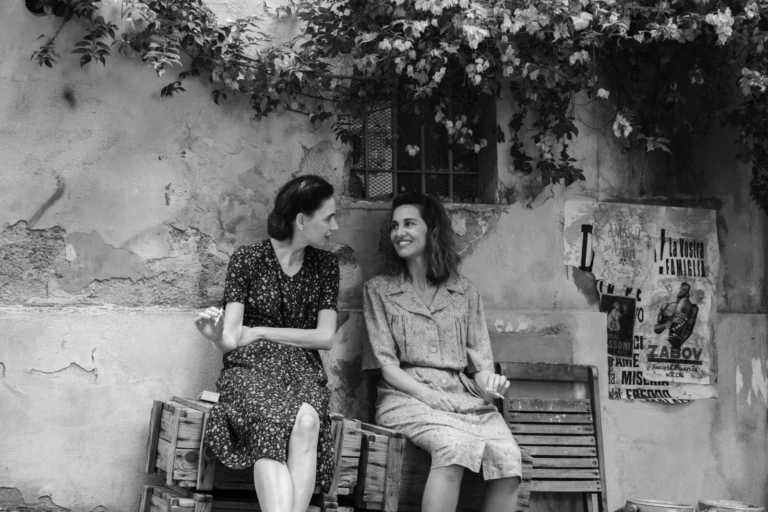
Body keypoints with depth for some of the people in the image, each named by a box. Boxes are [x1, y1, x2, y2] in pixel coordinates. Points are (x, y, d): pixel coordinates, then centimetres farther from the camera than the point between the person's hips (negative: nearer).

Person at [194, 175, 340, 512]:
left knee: (305, 421, -34)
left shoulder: (325, 265, 9)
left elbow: (325, 337, 3)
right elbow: (231, 341, -4)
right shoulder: (247, 260, 0)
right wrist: (217, 335, -28)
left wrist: (259, 332, -4)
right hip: (252, 367, -2)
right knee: (272, 424, -36)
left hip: (303, 370, 2)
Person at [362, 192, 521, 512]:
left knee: (508, 456, -29)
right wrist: (431, 397, -13)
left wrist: (488, 383, -11)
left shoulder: (465, 293, 18)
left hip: (465, 397, 3)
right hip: (407, 396, -2)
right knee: (455, 445, -37)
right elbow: (386, 365, 3)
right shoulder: (379, 290, 12)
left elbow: (480, 362, 13)